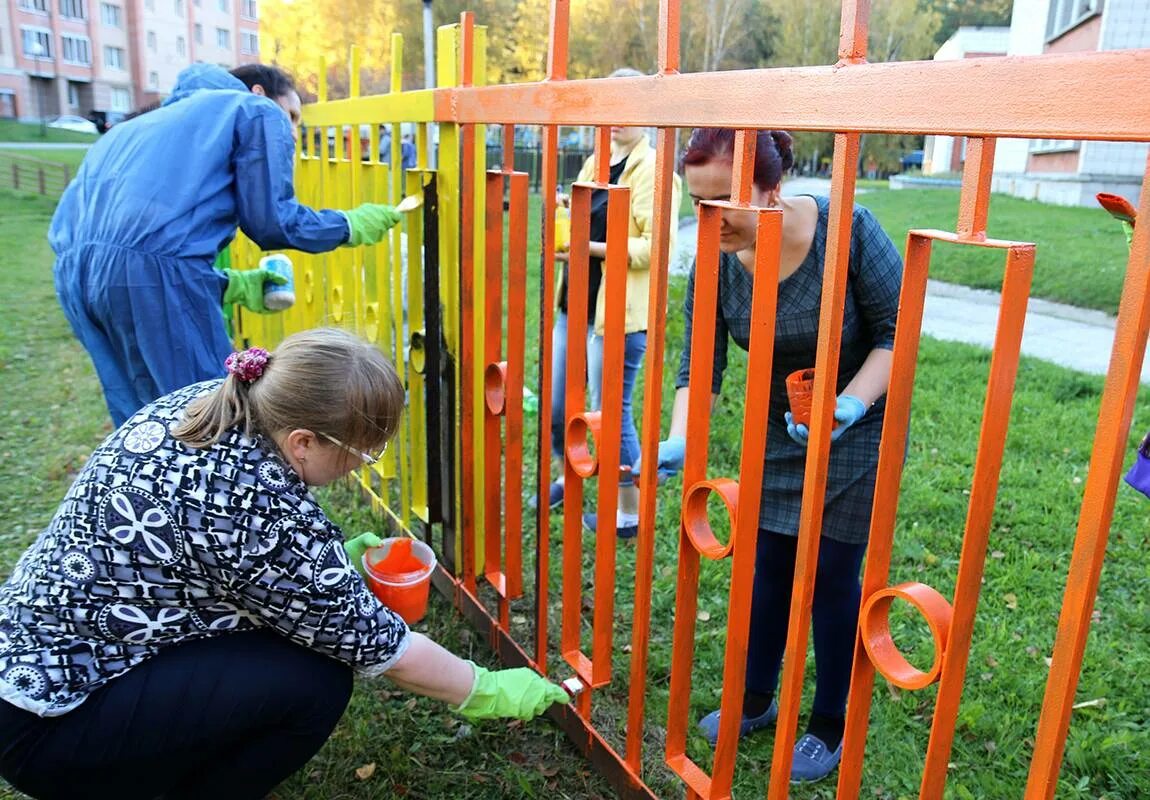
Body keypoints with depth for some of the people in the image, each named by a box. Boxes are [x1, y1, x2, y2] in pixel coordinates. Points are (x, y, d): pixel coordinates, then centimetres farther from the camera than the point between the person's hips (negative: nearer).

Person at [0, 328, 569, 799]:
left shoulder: (207, 402, -6)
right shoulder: (264, 510, -29)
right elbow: (379, 646, -18)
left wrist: (339, 559, 9)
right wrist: (489, 692, -4)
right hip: (50, 723, -9)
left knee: (280, 598, 7)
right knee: (314, 681, -18)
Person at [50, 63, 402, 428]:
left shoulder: (162, 117, 35)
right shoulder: (258, 111, 14)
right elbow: (270, 220, 2)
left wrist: (231, 285, 27)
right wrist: (350, 225, 18)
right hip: (152, 273, -8)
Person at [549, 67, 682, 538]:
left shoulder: (652, 170, -10)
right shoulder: (594, 164, 14)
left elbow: (657, 247, -19)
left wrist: (593, 247, -24)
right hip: (575, 305, 8)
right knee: (556, 407, 17)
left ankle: (629, 513, 20)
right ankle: (568, 476, 43)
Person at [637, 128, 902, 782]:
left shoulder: (847, 231, -26)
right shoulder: (717, 260, -15)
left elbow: (897, 331, -17)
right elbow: (700, 368, -14)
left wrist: (850, 405, -30)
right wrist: (680, 441, -30)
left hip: (856, 427, -4)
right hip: (779, 429, 4)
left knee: (831, 574, 4)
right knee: (770, 562, 14)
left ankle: (832, 728, 27)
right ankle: (757, 699, 36)